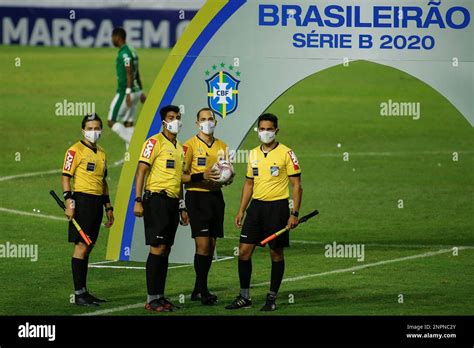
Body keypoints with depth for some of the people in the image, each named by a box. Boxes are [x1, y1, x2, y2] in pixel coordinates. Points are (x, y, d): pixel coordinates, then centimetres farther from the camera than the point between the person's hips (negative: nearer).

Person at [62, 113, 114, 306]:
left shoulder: (101, 153, 18)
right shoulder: (75, 150, -5)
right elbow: (65, 176, -9)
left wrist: (108, 207, 23)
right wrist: (69, 201, -19)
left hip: (97, 202, 8)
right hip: (82, 200, -8)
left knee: (88, 247, 11)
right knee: (81, 246, -10)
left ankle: (84, 291, 15)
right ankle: (78, 294, -10)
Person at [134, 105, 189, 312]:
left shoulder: (179, 148, 18)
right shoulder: (155, 142, -7)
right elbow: (141, 171, -12)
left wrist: (182, 207, 22)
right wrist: (138, 200, -20)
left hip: (172, 202, 8)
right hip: (157, 199, -8)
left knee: (165, 250, 9)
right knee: (157, 248, -10)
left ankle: (160, 296, 13)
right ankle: (152, 299, -8)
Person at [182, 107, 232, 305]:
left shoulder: (222, 147, 13)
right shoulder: (190, 145, -4)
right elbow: (182, 176, -9)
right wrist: (202, 177, -22)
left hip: (216, 196, 6)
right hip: (197, 196, -6)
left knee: (211, 246, 8)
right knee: (203, 245, -12)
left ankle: (198, 290, 16)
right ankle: (203, 290, -8)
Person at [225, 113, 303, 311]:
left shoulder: (286, 154, -5)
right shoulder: (253, 154, 11)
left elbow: (297, 185, -5)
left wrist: (294, 214, -12)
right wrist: (241, 211, 13)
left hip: (277, 206, -5)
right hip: (256, 206, 5)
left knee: (276, 253, 1)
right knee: (244, 251, -1)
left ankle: (272, 298, 10)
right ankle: (244, 297, 8)